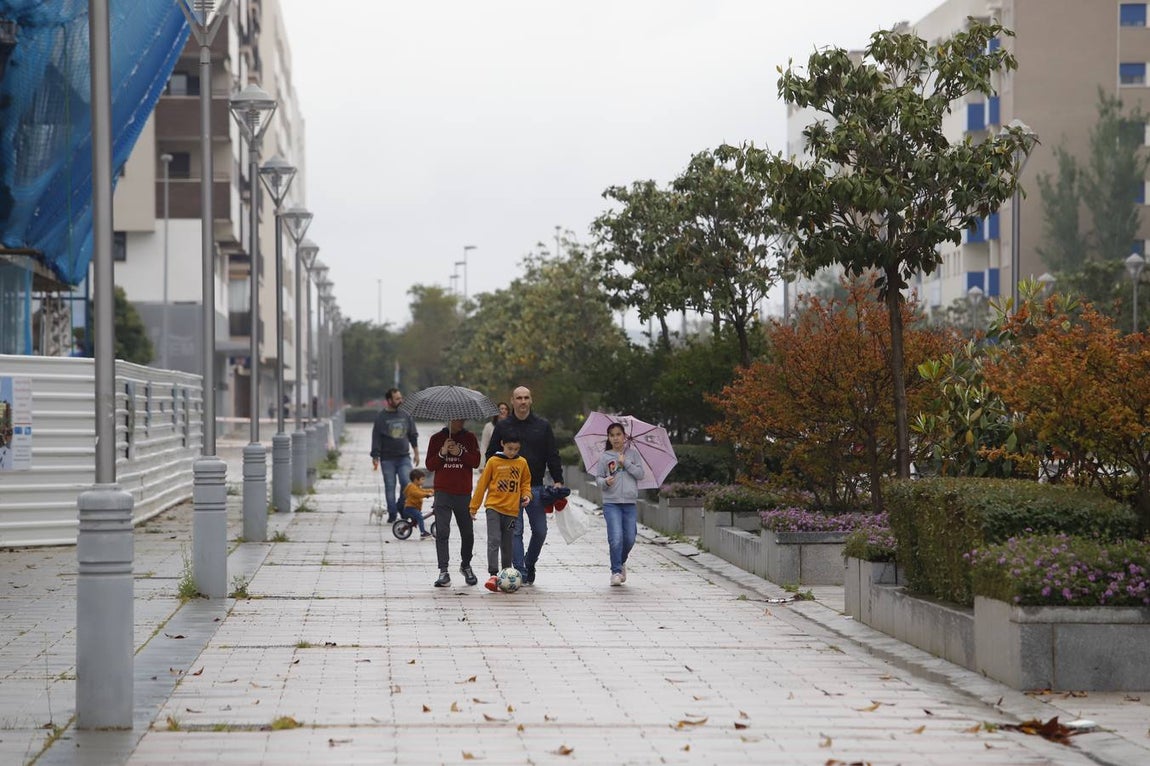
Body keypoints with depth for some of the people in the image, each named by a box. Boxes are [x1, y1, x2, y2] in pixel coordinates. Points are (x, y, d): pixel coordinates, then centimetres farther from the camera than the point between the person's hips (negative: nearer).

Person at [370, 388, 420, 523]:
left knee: (407, 483, -11)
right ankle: (392, 514, 11)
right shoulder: (381, 417, -3)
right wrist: (375, 458, -9)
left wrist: (416, 452, 17)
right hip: (387, 459, -2)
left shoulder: (405, 415, 8)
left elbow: (413, 435, 17)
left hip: (404, 457, 2)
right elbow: (376, 438, -4)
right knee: (390, 487, 2)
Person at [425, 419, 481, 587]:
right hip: (443, 492, -1)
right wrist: (442, 453, -12)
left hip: (463, 494, 1)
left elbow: (476, 461, -2)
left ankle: (466, 565, 31)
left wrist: (460, 453, -16)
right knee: (442, 532, -10)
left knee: (468, 533, 9)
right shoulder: (437, 439, 7)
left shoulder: (469, 438, 7)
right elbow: (430, 465, 4)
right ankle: (443, 572, -12)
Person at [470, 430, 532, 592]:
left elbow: (526, 482, 19)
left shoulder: (522, 463, 5)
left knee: (508, 545, 10)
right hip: (494, 507, -3)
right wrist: (474, 506, 5)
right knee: (494, 541, -14)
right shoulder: (493, 461, -3)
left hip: (512, 510, 3)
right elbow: (482, 483, 3)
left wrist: (526, 495, -3)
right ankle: (493, 575, -19)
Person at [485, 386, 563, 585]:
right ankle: (521, 574, -2)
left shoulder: (542, 426, 7)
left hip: (535, 487, 1)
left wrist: (558, 481, -2)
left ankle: (529, 564, 26)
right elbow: (491, 455, 10)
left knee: (540, 531, 3)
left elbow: (553, 456, 7)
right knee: (515, 531, -4)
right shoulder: (502, 426, 6)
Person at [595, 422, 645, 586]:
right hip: (611, 503, -2)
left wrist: (626, 463, -10)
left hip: (630, 503, 2)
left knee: (629, 539, 5)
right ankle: (616, 571, -3)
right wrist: (605, 482, -16)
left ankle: (621, 562, 33)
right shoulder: (604, 457, 5)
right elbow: (598, 477, 5)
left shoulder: (632, 453, 7)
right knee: (616, 538, -13)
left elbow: (640, 474, 1)